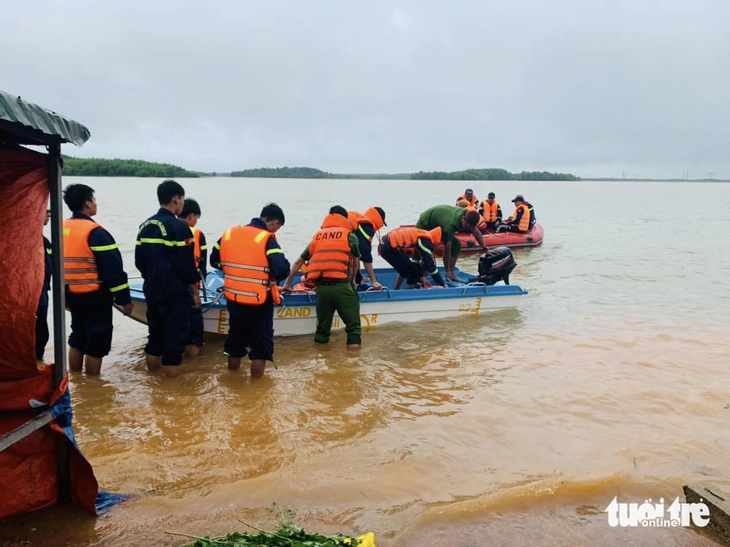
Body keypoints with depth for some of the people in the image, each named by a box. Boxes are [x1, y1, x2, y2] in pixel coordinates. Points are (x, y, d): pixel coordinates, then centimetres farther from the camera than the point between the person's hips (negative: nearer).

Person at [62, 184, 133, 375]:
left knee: (77, 338, 19)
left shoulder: (60, 229, 7)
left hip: (72, 294, 8)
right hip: (95, 296, -8)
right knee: (96, 342, 2)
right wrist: (124, 298, -14)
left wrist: (64, 295, 23)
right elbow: (113, 269, -19)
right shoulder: (95, 232, -18)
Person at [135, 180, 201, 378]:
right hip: (175, 294, -8)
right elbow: (186, 265, -16)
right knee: (174, 339, 0)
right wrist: (195, 292, -5)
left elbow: (139, 261, 13)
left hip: (152, 292, 8)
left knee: (155, 335, 18)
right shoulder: (179, 227, -15)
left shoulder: (145, 226, 9)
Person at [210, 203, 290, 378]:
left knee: (235, 337, 23)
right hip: (259, 302, -6)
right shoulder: (268, 240, -17)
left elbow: (215, 261, 12)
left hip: (233, 298, 6)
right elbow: (282, 271, -26)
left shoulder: (229, 233, 2)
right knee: (261, 342, 9)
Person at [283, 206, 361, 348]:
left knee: (322, 327, 16)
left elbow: (298, 262, 24)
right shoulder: (350, 236, 10)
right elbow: (356, 264, 19)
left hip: (321, 287, 4)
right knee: (353, 325, 2)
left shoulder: (317, 237, 20)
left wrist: (287, 284, 33)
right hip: (342, 285, -4)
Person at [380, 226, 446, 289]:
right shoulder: (426, 243, -11)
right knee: (413, 271, 0)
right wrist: (443, 285, 3)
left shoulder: (421, 237, 16)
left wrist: (421, 277, 30)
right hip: (390, 249, -9)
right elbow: (431, 266, -6)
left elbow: (417, 258, 27)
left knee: (405, 270, 23)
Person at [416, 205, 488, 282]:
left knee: (456, 245, -1)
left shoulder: (468, 215, -21)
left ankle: (451, 274, 1)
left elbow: (476, 232, -3)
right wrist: (447, 271, -29)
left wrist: (485, 249, -8)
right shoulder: (451, 224, -43)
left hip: (438, 224, 8)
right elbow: (447, 250, -36)